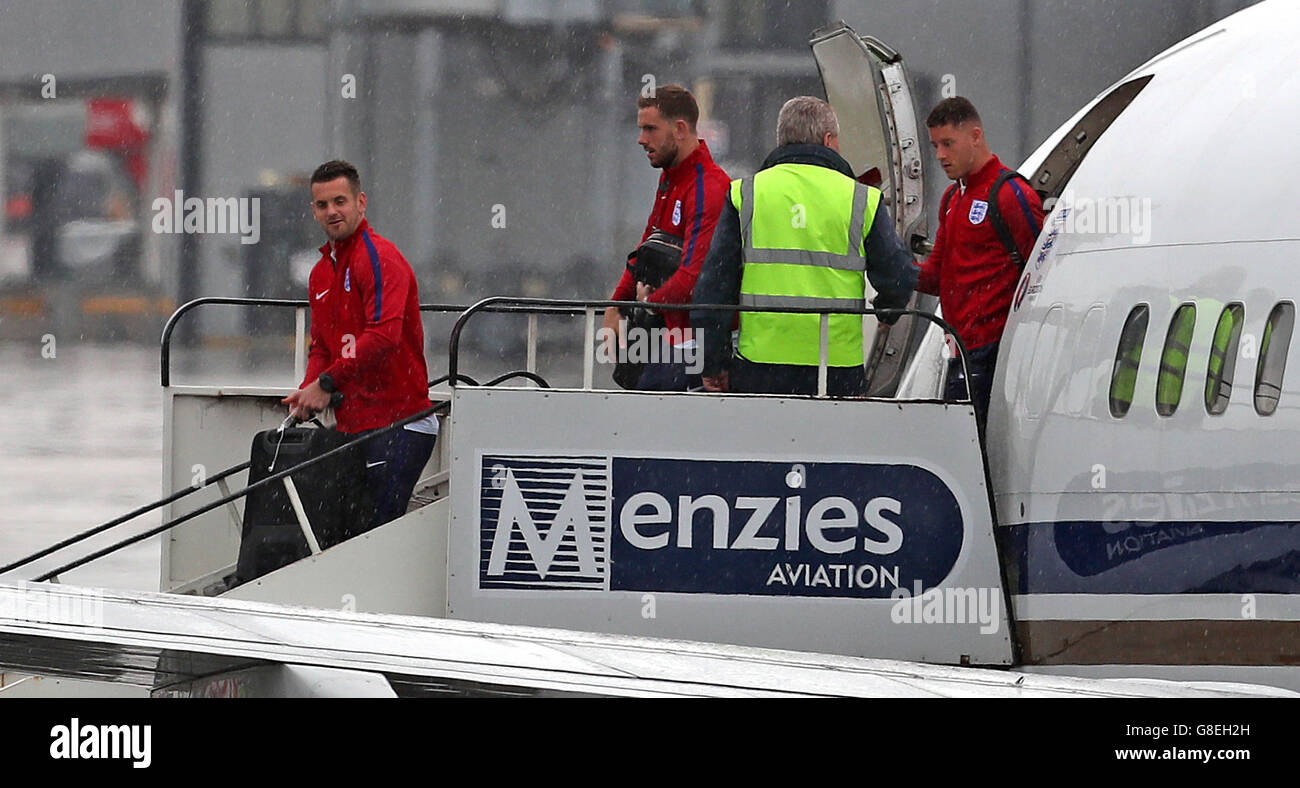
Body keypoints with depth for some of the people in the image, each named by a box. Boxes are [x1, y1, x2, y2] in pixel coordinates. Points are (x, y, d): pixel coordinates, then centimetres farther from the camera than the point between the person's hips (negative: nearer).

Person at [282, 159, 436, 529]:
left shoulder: (379, 257, -10)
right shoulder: (321, 273, 19)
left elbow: (383, 336, -22)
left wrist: (328, 383, -18)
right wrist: (309, 391, 3)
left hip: (396, 423, -9)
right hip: (353, 426, 9)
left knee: (379, 528, -15)